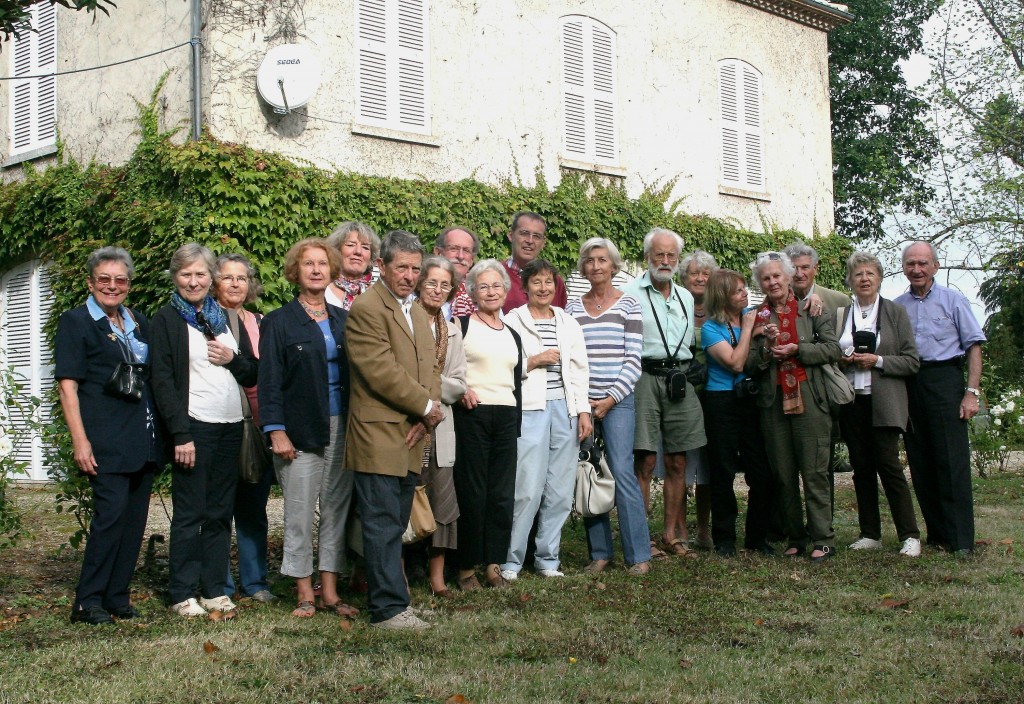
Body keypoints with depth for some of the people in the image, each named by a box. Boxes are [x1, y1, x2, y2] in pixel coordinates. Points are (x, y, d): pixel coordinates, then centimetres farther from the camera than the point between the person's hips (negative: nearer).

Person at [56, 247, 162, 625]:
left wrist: (159, 434, 14)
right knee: (111, 513, -13)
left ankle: (117, 597, 15)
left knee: (135, 517, 6)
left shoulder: (140, 323, 18)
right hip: (106, 441, -6)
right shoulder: (75, 322, 1)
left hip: (143, 438, 6)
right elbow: (68, 385, -6)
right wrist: (80, 439, -15)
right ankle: (87, 602, -3)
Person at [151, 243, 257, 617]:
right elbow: (163, 380, -7)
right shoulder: (167, 319, 1)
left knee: (220, 513, 7)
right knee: (189, 514, -2)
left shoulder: (227, 318, 16)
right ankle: (183, 595, 6)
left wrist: (233, 359, -4)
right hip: (194, 427, -5)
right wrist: (180, 434, -15)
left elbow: (252, 376, 18)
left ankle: (215, 590, 14)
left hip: (231, 427, 5)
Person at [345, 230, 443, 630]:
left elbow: (432, 367, 15)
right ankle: (388, 609, -2)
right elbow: (381, 371, -18)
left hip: (411, 435, 8)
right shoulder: (366, 309, -10)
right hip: (379, 435, -8)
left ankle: (390, 596, 21)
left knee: (396, 524, 13)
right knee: (383, 525, -5)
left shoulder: (418, 312, 18)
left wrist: (426, 417, -2)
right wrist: (427, 406, -11)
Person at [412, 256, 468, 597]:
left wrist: (433, 383, -6)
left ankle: (437, 575, 14)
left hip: (439, 426, 5)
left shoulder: (452, 330, 15)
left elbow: (459, 385, 11)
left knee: (441, 501, 5)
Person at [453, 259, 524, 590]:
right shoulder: (461, 325, 1)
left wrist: (517, 426, 12)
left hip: (506, 417, 5)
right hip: (471, 414, -5)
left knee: (503, 494, 4)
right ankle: (467, 567, 7)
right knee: (472, 492, -2)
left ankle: (493, 564, 14)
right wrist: (460, 389, -17)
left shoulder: (513, 336, 17)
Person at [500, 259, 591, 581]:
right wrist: (535, 361, -11)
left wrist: (583, 410, 6)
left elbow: (580, 370, 14)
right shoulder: (513, 322, 3)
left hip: (565, 409, 4)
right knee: (527, 490, -9)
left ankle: (547, 558, 16)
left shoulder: (569, 324, 16)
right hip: (529, 410, -4)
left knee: (560, 492, 4)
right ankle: (511, 560, 2)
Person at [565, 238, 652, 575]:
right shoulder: (573, 308, 10)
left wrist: (611, 399, -9)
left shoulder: (628, 305, 2)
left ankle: (638, 554, -3)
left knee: (622, 472, -10)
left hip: (618, 401, -3)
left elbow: (633, 360, -3)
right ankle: (600, 552, 11)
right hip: (581, 402, 3)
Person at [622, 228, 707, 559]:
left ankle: (672, 535, 14)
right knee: (645, 461, -6)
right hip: (644, 377, -5)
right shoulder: (632, 292, 1)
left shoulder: (686, 297, 18)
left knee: (677, 463, 6)